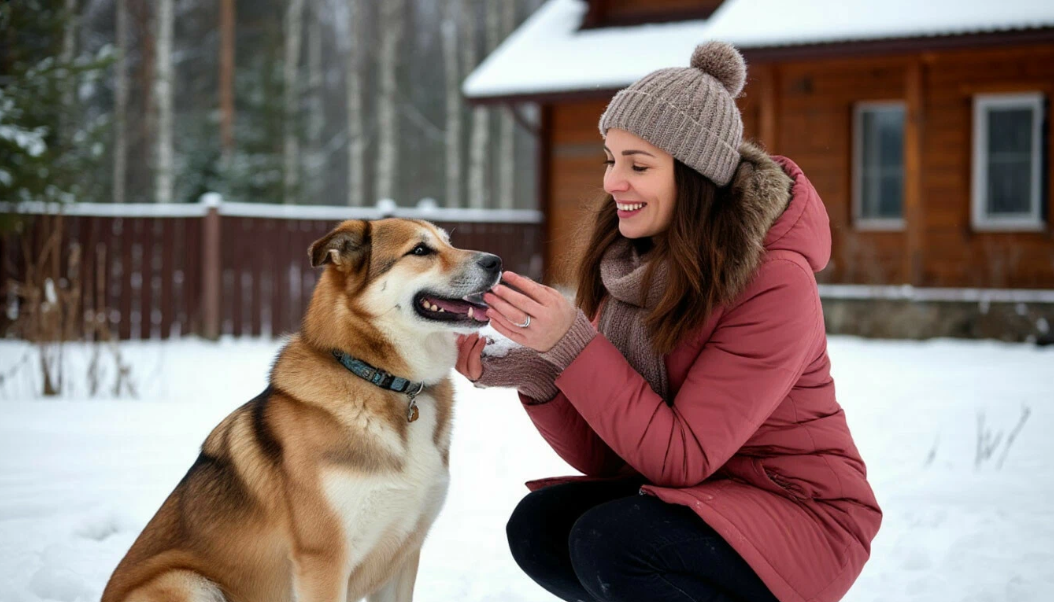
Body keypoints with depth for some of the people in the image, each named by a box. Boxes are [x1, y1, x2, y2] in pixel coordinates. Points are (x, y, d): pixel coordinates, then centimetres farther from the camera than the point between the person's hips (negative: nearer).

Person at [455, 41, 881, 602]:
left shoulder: (774, 283, -21)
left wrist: (574, 344, -29)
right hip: (690, 499, 7)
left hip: (802, 517, -7)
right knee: (538, 525, -15)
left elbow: (682, 457, -24)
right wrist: (536, 376, -19)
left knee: (607, 542, -28)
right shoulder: (631, 268, 0)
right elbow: (603, 456, -1)